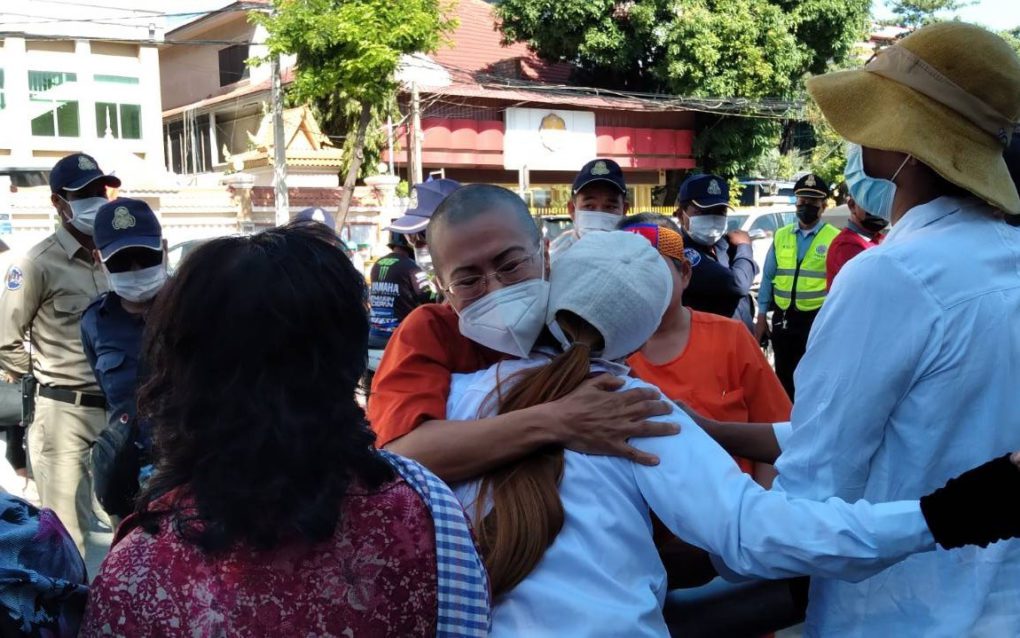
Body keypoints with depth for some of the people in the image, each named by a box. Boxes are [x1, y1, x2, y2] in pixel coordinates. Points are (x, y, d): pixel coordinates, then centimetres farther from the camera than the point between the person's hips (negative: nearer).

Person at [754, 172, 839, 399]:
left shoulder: (834, 239, -5)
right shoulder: (781, 235, 8)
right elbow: (768, 277, 9)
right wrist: (761, 317, 7)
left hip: (817, 319, -4)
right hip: (782, 317, 4)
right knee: (784, 377, 16)